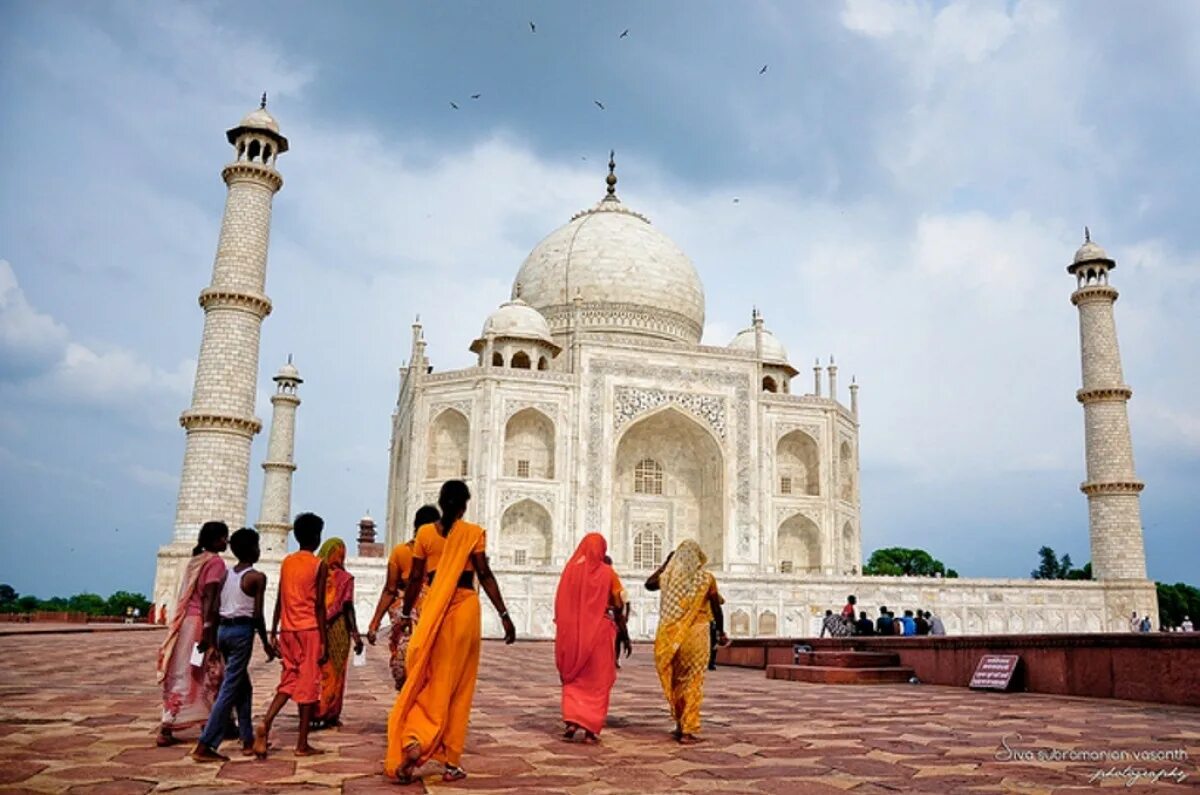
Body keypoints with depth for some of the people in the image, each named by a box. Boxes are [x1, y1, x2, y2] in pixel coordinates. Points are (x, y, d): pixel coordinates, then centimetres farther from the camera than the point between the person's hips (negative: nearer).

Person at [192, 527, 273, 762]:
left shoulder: (226, 574, 10)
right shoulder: (257, 577, -8)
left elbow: (215, 608, 9)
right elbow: (257, 614, -10)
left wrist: (214, 642, 17)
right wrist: (266, 643, 0)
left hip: (223, 629, 7)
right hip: (242, 631, -7)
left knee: (244, 687, 17)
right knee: (229, 690, -4)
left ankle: (248, 741, 23)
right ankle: (204, 746, -7)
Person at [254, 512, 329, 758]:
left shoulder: (287, 562, 9)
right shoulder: (319, 565, -7)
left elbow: (279, 601, 10)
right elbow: (319, 606, -10)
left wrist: (273, 634, 16)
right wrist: (325, 641, -7)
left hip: (288, 630, 6)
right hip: (310, 630, -5)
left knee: (288, 682, 15)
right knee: (309, 686, 2)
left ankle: (265, 725, -8)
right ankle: (302, 744, 7)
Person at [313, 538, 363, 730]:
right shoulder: (344, 578, -8)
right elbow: (348, 608, -11)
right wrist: (356, 635, -6)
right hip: (337, 630, -3)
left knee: (317, 672, 12)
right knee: (334, 673, 6)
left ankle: (313, 714, 13)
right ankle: (330, 715, 10)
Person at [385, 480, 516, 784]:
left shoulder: (425, 533, 3)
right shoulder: (474, 533, -3)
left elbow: (415, 578, 5)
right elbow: (484, 576, -8)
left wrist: (405, 614, 16)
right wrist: (504, 615, -5)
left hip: (432, 609, 2)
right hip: (465, 608, -2)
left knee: (426, 680, 13)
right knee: (457, 685, 7)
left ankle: (413, 740, -11)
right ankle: (450, 762, 11)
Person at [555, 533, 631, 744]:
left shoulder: (570, 569, 0)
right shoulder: (607, 572, -4)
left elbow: (560, 605, 3)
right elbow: (618, 609, -3)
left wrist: (562, 633, 12)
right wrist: (625, 636, 7)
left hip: (572, 631, 2)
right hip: (600, 631, -2)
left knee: (573, 679, 15)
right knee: (597, 681, 9)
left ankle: (571, 721, 0)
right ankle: (591, 730, 6)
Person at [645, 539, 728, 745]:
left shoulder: (668, 577, -1)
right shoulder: (707, 579, -6)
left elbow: (649, 584, 18)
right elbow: (716, 609, 2)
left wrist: (665, 564, 21)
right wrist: (721, 633, 16)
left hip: (671, 636, 3)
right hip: (696, 635, -2)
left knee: (675, 680, 17)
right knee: (692, 682, 4)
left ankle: (680, 725, 23)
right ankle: (688, 730, 3)